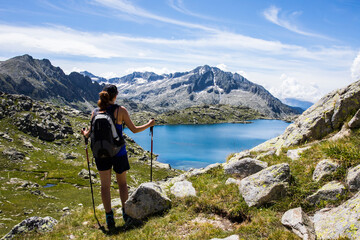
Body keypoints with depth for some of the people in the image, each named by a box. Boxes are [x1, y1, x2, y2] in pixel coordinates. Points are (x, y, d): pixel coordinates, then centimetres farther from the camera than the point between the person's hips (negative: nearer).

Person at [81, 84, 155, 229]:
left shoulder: (96, 112, 0)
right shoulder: (120, 110, -9)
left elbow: (90, 133, 4)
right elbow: (134, 130, -6)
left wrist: (85, 134, 28)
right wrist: (149, 124, 10)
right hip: (118, 152, -2)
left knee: (105, 185, 10)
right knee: (122, 183, 17)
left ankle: (109, 218, 12)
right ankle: (125, 213, 21)